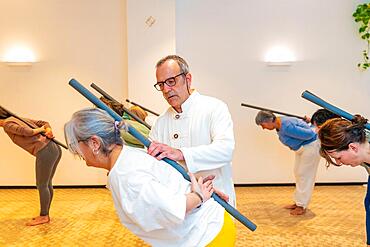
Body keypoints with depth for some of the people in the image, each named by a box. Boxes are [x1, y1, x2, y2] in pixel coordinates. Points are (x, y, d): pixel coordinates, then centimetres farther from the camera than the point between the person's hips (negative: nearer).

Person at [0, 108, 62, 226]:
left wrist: (40, 130, 0)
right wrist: (49, 130, -1)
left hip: (45, 152, -9)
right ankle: (45, 214, 27)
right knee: (47, 184, 17)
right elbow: (44, 123, 19)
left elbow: (26, 131, -18)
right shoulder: (20, 119, 24)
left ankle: (44, 216, 17)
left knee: (41, 185, 5)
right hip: (55, 148, 9)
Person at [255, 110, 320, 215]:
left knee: (304, 175, -4)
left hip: (310, 146, -10)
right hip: (301, 147, 10)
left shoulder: (287, 127, -34)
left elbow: (309, 134, -29)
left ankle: (302, 206, 6)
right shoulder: (279, 124, -4)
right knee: (298, 173, 15)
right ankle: (298, 202, 25)